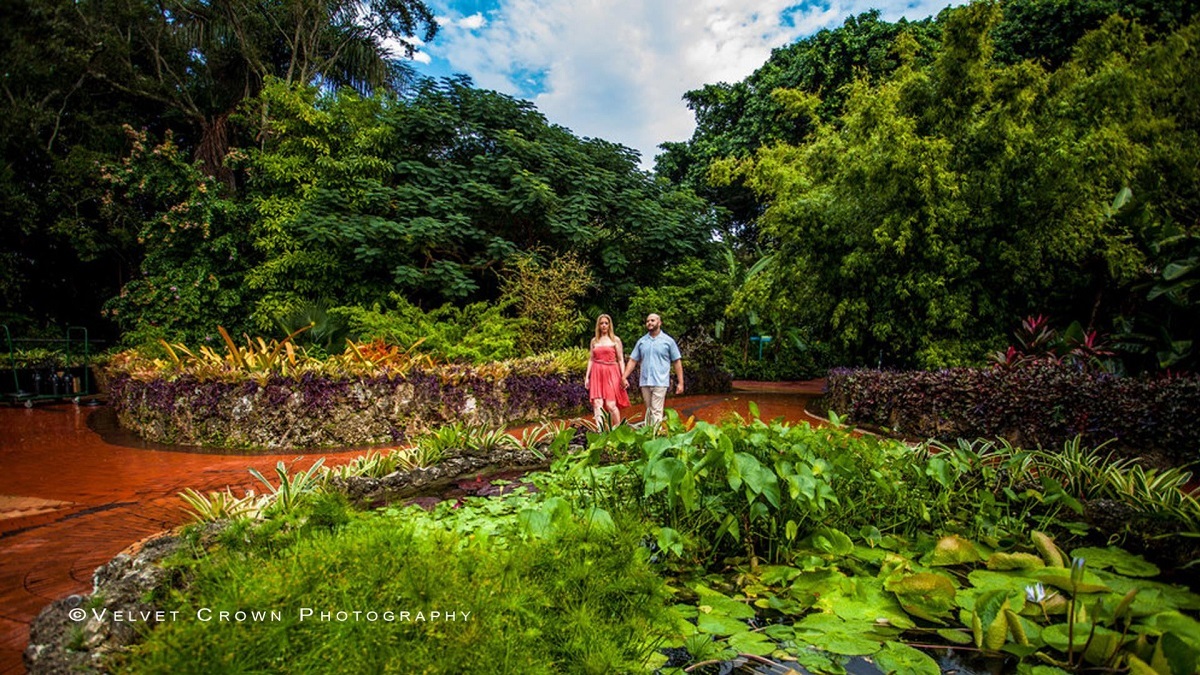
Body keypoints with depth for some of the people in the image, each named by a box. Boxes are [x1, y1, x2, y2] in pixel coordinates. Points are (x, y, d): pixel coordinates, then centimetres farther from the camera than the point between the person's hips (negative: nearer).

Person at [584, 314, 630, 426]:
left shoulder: (615, 340, 5)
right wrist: (587, 377, 7)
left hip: (611, 373, -3)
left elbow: (621, 360, 3)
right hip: (597, 374, 3)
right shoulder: (594, 341, 14)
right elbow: (591, 359, 14)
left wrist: (624, 377, -5)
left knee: (611, 404, -10)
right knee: (598, 404, -7)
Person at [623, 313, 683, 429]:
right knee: (649, 411, 11)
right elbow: (633, 360, 10)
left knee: (656, 411, -9)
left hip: (660, 382, -4)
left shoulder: (668, 341, 2)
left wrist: (680, 383, -3)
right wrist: (624, 377, -1)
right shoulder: (641, 341, 11)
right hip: (645, 382, 4)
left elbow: (677, 362, 2)